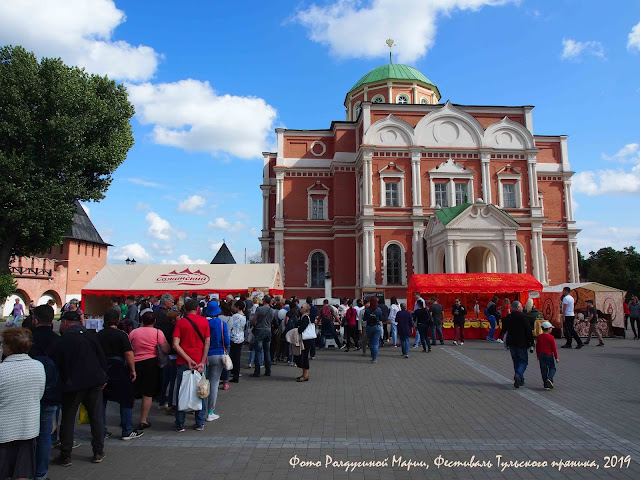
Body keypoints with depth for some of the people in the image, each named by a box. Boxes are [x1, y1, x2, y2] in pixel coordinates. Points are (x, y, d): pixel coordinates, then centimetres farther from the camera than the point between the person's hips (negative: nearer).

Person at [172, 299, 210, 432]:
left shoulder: (180, 322, -2)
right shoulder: (204, 321, 0)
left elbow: (175, 345, -11)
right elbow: (207, 343, -6)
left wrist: (188, 360, -11)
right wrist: (202, 362, -8)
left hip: (183, 362, 0)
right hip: (200, 361, 1)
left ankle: (180, 425, 15)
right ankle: (200, 423, 16)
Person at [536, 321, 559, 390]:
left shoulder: (539, 337, 3)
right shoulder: (551, 337, -11)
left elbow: (537, 347, 8)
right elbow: (554, 348, -9)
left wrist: (538, 356, 18)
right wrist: (556, 357, -2)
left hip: (541, 355, 4)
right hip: (549, 355, -4)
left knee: (543, 369, 8)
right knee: (552, 368, 11)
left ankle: (546, 385, 10)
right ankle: (549, 378, -15)